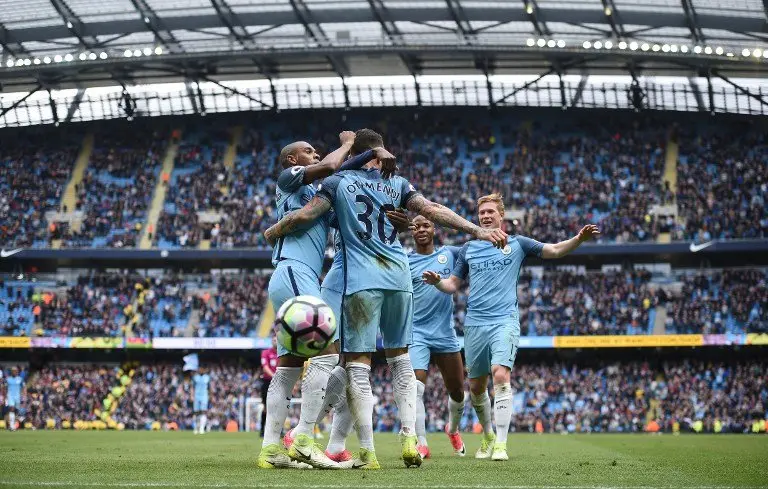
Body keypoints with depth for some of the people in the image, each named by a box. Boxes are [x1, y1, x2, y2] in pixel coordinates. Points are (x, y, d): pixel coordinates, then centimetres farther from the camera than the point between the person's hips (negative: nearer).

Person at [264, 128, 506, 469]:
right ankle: (409, 439, 6)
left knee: (358, 367, -1)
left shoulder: (338, 182, 6)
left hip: (361, 281, -3)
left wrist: (272, 233, 17)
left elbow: (303, 216, 0)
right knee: (400, 360, 16)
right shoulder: (397, 184, 12)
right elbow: (432, 210, 4)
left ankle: (367, 452, -8)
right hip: (399, 278, 3)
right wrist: (477, 230, 7)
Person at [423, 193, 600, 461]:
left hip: (505, 321, -3)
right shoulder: (469, 248, 16)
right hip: (475, 324, 3)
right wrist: (437, 281, -4)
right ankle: (488, 436, 30)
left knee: (501, 375, -22)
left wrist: (579, 238, -14)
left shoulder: (517, 244, 9)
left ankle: (501, 444, -21)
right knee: (476, 386, 6)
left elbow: (554, 250, 3)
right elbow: (454, 284, 18)